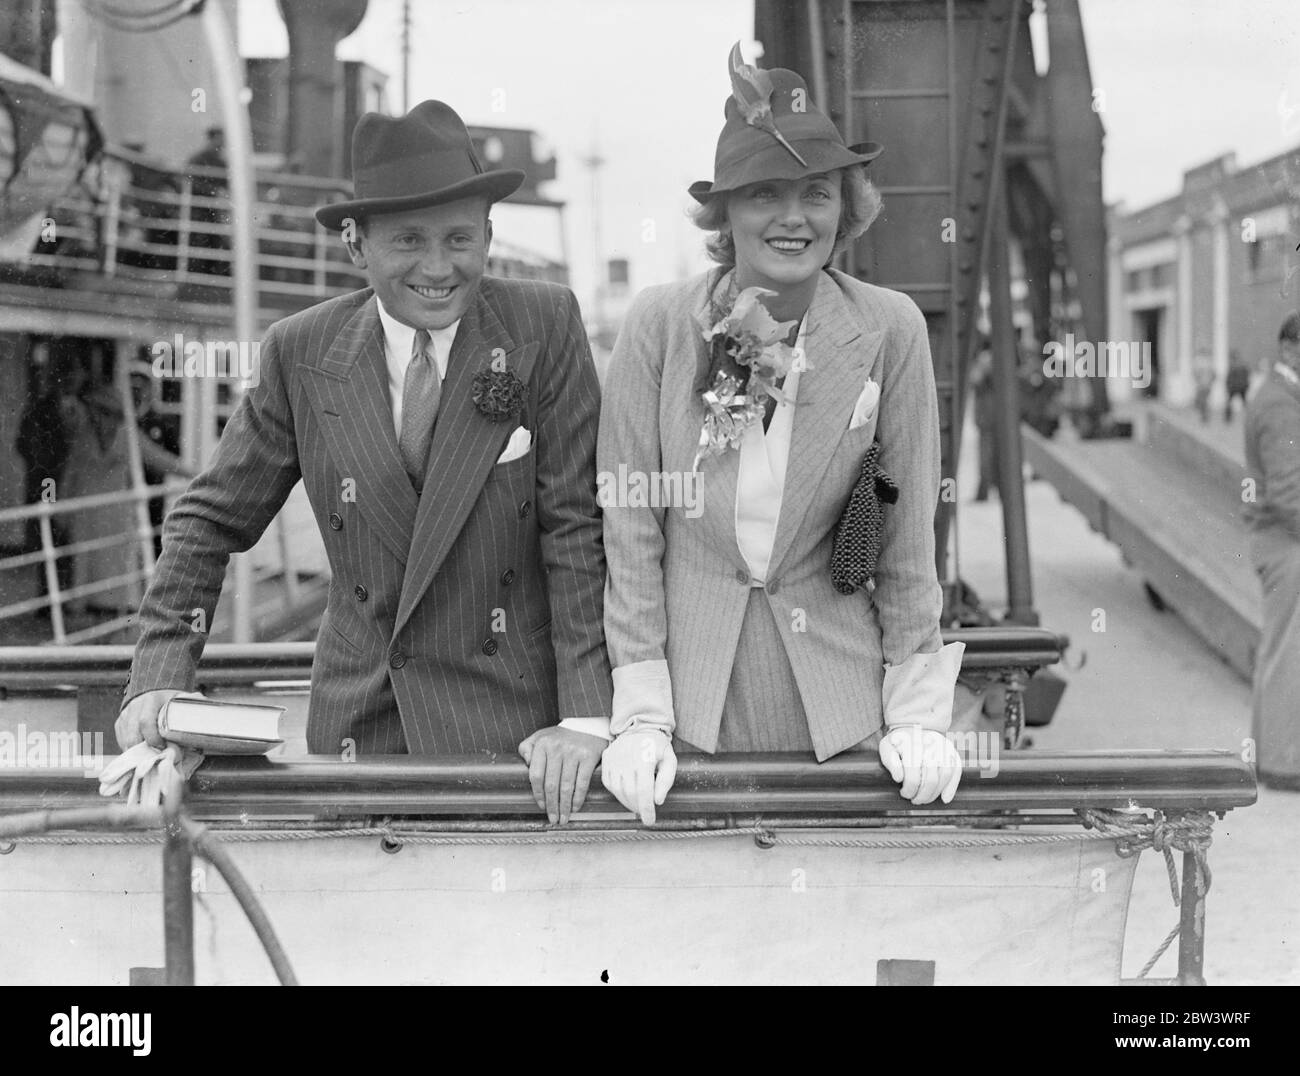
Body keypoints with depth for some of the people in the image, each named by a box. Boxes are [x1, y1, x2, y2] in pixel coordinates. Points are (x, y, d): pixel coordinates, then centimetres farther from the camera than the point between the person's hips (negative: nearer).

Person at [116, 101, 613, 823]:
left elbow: (578, 528, -8)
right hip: (357, 725, 2)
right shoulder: (302, 352, 0)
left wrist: (586, 719, -14)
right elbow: (213, 521, 7)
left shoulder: (546, 327, -6)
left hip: (516, 722, -2)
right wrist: (161, 677, -4)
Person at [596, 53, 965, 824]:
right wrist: (641, 716, -5)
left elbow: (908, 532, 0)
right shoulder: (660, 326, -5)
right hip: (690, 717, 0)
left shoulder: (890, 330, -5)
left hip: (843, 717, 0)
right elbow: (630, 528, -3)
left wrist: (917, 713, -1)